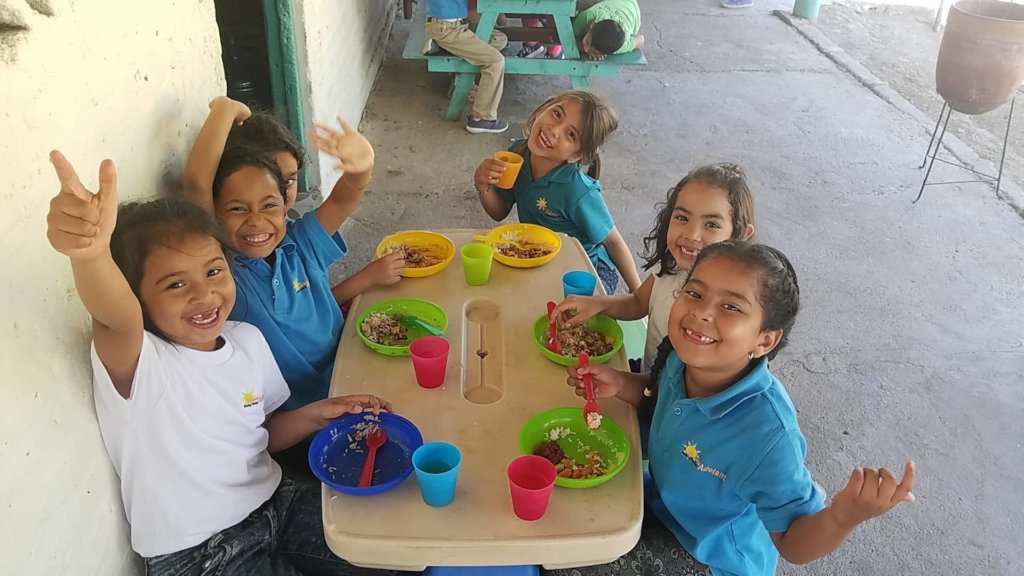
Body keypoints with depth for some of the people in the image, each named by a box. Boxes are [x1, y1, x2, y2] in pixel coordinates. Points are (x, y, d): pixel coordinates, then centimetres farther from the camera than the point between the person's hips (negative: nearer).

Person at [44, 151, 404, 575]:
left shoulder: (248, 340, -2)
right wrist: (89, 252, -65)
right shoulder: (136, 363, -21)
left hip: (274, 504, 5)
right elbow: (116, 316, -46)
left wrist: (316, 414, -5)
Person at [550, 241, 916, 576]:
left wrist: (845, 516, -44)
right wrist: (621, 385, -13)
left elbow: (792, 545, -24)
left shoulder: (768, 437, -38)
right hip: (662, 504, 6)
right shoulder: (682, 358, -20)